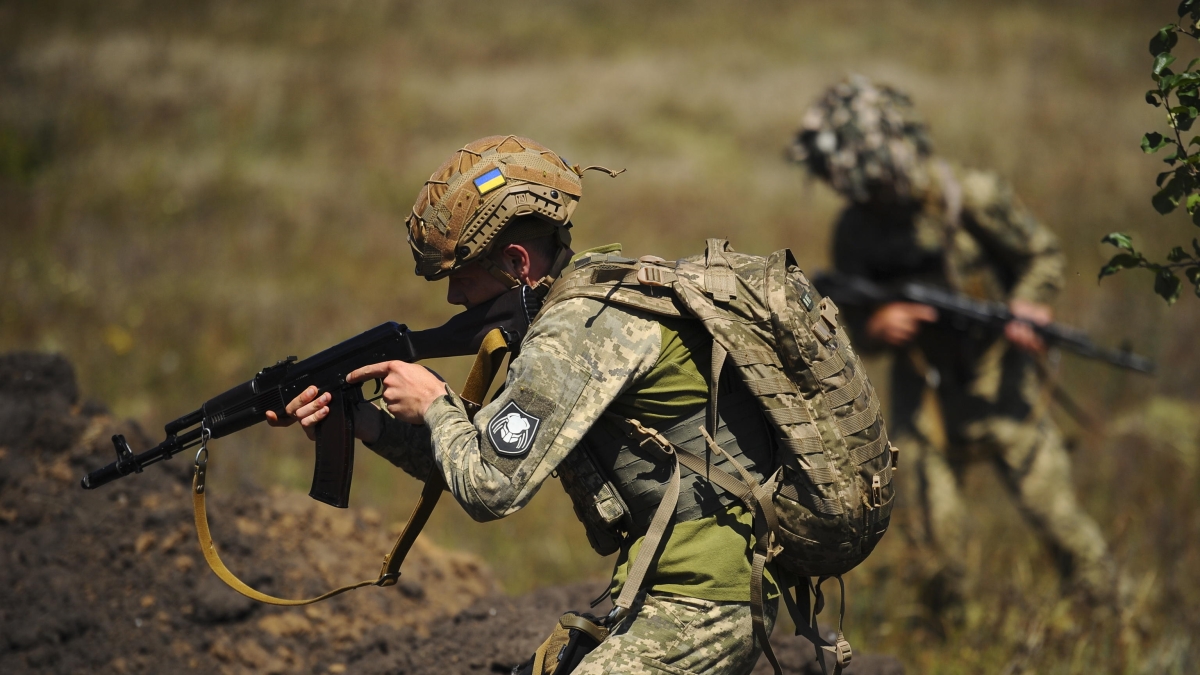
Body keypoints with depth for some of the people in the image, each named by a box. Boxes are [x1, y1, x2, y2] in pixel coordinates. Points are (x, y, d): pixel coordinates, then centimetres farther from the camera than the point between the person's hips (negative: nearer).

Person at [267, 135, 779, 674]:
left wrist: (433, 404, -3)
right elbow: (494, 444, 19)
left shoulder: (582, 327, -18)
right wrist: (362, 422, 10)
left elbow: (490, 487, -20)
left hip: (701, 606, -10)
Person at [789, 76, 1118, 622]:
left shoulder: (972, 198, -14)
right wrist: (875, 327, -17)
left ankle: (1109, 615, 13)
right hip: (924, 394, 3)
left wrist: (1025, 306, -18)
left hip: (1001, 383, -3)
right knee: (936, 537, 1)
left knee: (1053, 511, -3)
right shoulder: (855, 230, -4)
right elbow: (852, 319, 6)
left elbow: (1043, 255, 0)